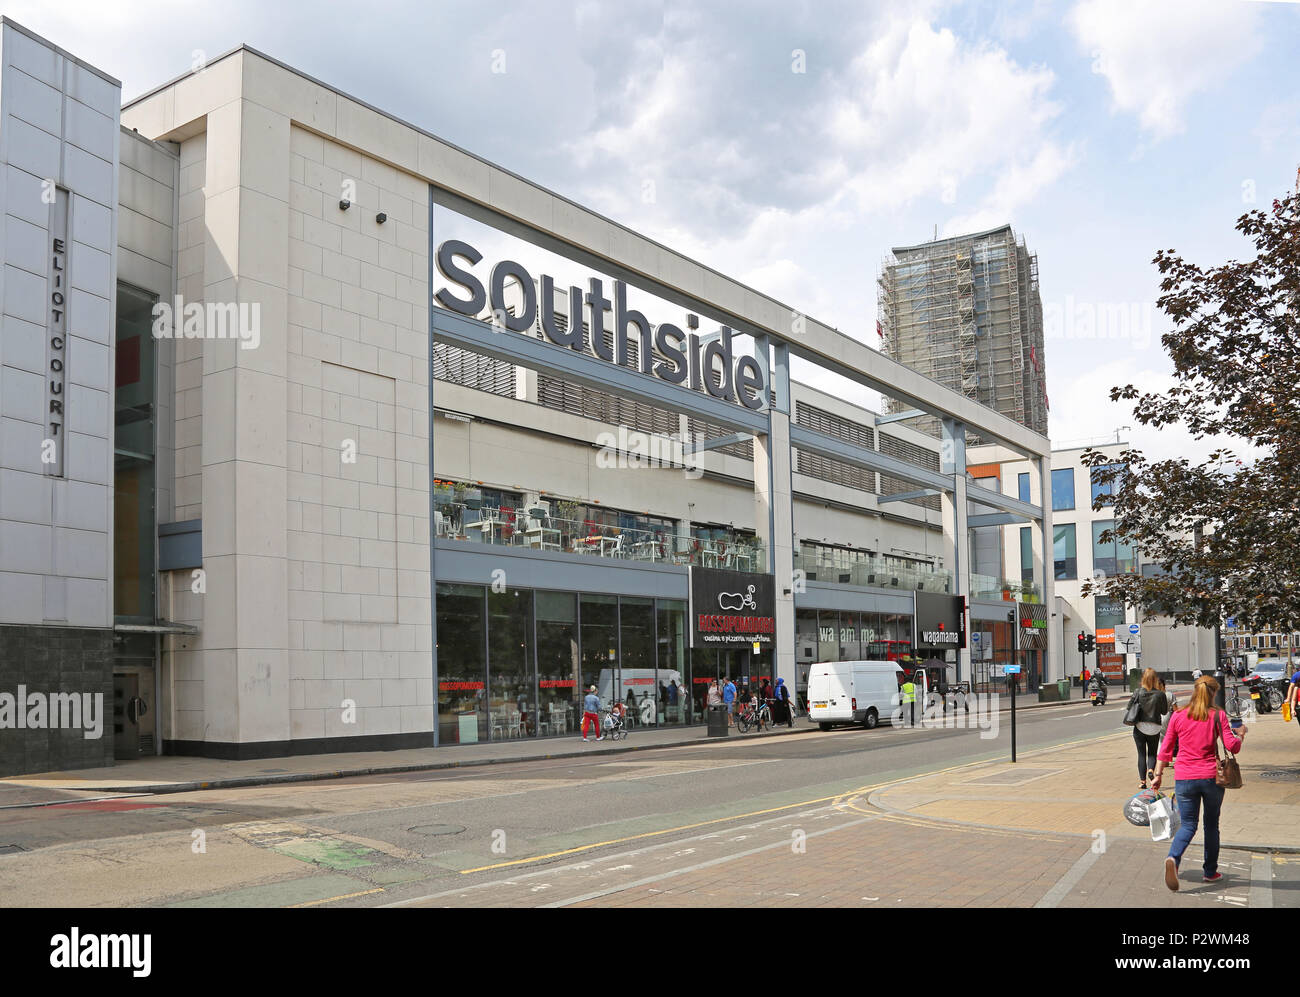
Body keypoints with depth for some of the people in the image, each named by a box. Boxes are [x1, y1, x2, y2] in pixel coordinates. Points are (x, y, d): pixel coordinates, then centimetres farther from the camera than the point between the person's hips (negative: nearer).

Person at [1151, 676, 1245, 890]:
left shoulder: (1178, 716, 2)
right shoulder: (1218, 716, -3)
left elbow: (1165, 749, 5)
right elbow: (1232, 746, -9)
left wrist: (1158, 775, 11)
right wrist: (1240, 734, 12)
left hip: (1184, 779, 1)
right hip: (1211, 778, -1)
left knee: (1188, 825, 6)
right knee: (1211, 824, 16)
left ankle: (1173, 858, -22)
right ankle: (1210, 872, 24)